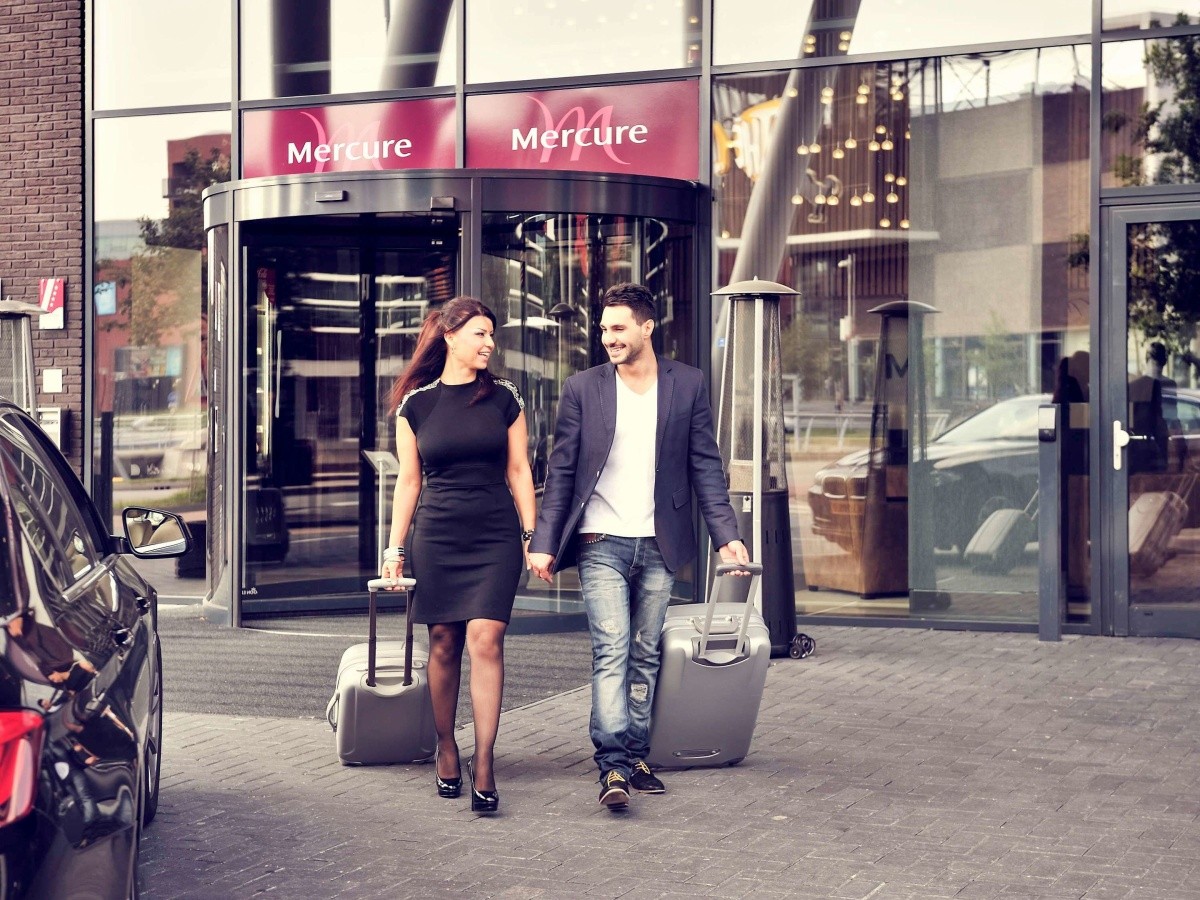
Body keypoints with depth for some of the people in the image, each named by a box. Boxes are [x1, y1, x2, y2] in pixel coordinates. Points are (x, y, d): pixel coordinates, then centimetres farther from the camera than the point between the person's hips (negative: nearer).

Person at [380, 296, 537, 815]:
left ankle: (484, 762, -12)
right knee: (444, 645, 4)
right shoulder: (416, 404, 6)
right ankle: (445, 750, 21)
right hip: (437, 535, 1)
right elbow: (408, 481, 10)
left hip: (495, 537, -1)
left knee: (485, 640, -12)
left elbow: (518, 471, 9)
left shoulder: (503, 398, 7)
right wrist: (396, 547, 6)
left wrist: (532, 534, 3)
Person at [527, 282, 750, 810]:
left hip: (658, 546, 2)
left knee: (645, 656, 8)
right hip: (602, 543, -2)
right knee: (611, 653, -11)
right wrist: (543, 543, -4)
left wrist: (726, 535, -3)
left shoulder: (687, 385, 5)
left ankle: (635, 758, 15)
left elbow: (705, 465, 6)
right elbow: (561, 472, 3)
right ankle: (613, 765, -15)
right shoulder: (582, 389, 2)